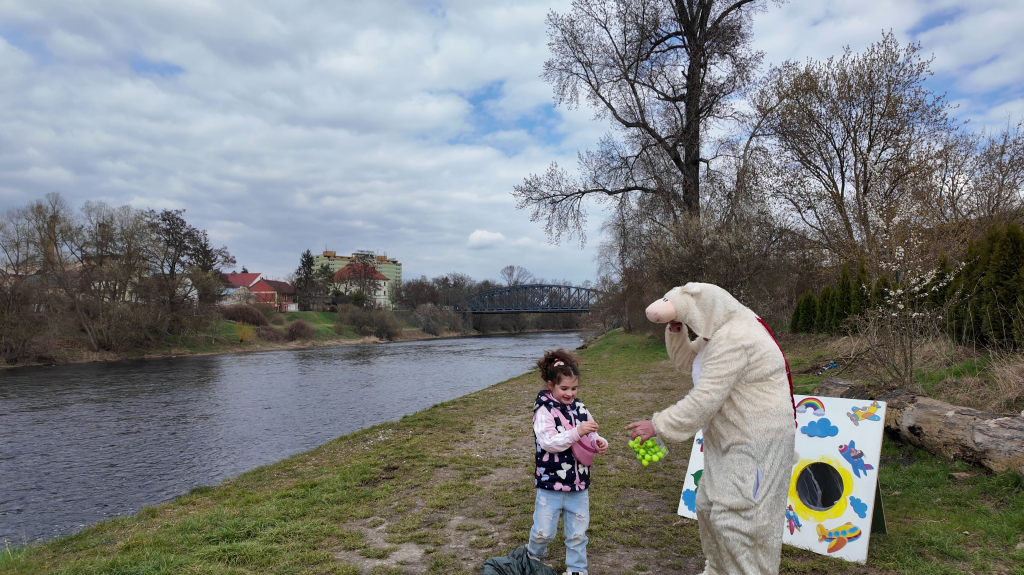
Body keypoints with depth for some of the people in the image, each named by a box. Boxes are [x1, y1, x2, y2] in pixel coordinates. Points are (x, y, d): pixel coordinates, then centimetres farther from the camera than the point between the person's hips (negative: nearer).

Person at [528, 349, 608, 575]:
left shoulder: (579, 408, 1)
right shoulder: (544, 411, -16)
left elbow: (590, 437, 9)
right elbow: (548, 442, -25)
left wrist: (599, 443, -13)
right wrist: (577, 432, -34)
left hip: (579, 484, 5)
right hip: (551, 483, -4)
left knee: (577, 532, 15)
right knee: (544, 531, 9)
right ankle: (533, 557, 39)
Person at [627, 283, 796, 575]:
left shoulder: (734, 340, -26)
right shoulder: (718, 330, 7)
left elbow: (705, 399, -28)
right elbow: (687, 362, 16)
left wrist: (658, 425, -22)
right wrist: (675, 331, -3)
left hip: (756, 442, -11)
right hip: (731, 439, 11)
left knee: (736, 517, -5)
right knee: (710, 507, 19)